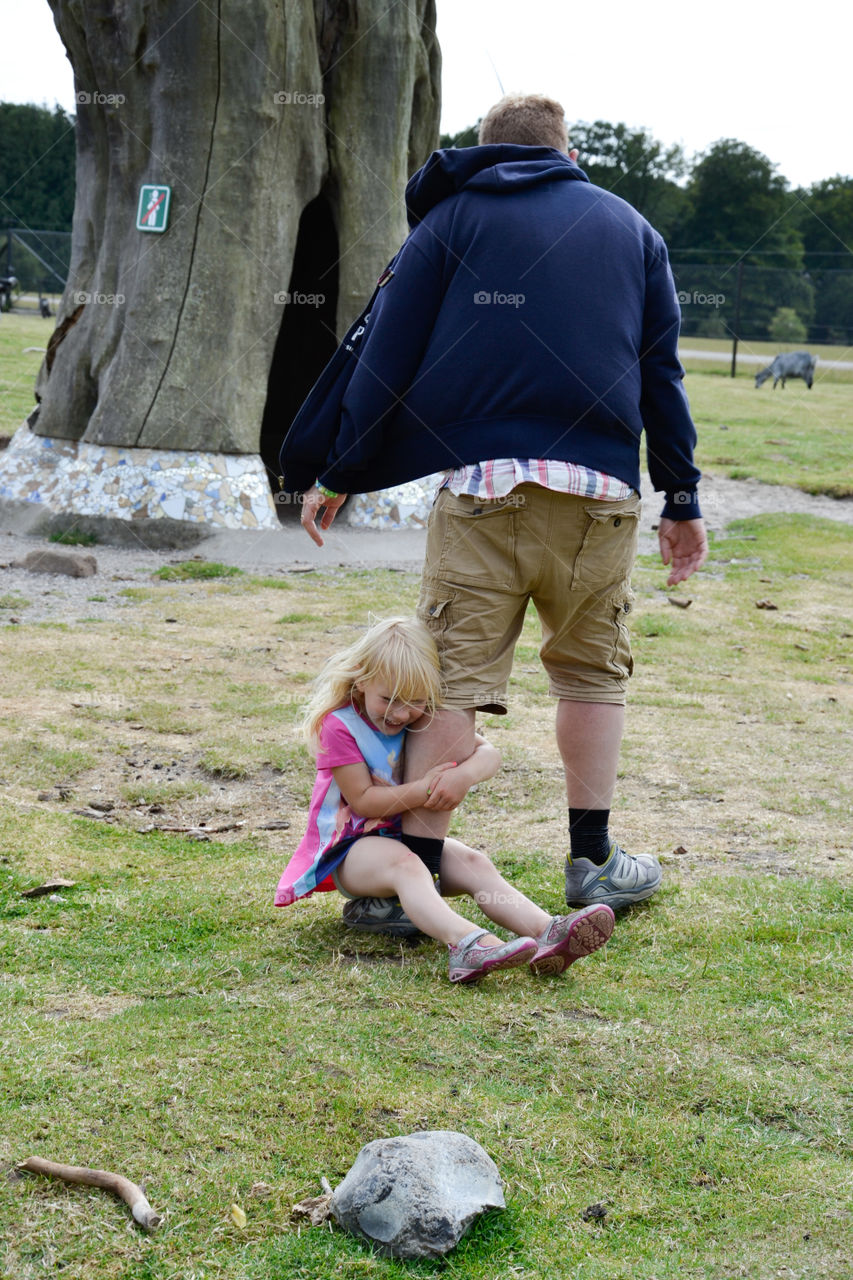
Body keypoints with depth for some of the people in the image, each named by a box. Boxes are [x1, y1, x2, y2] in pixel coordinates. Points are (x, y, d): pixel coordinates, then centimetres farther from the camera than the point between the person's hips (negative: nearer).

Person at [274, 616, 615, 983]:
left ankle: (546, 933, -44)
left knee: (474, 863, -21)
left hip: (412, 838, 6)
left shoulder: (423, 718, 4)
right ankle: (466, 944, -66)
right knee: (403, 862, -38)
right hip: (352, 848, -6)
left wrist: (464, 775, -26)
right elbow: (363, 801, -17)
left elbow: (488, 753, -3)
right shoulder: (338, 725, -14)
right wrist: (425, 789, -26)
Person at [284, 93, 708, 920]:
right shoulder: (630, 227, 19)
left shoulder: (452, 220, 12)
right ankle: (593, 862, 20)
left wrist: (336, 476, 9)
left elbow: (387, 357, 5)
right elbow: (662, 371, 15)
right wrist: (681, 501, 17)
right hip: (599, 492, 2)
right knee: (592, 671, 16)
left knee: (455, 677, -2)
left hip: (483, 484, -2)